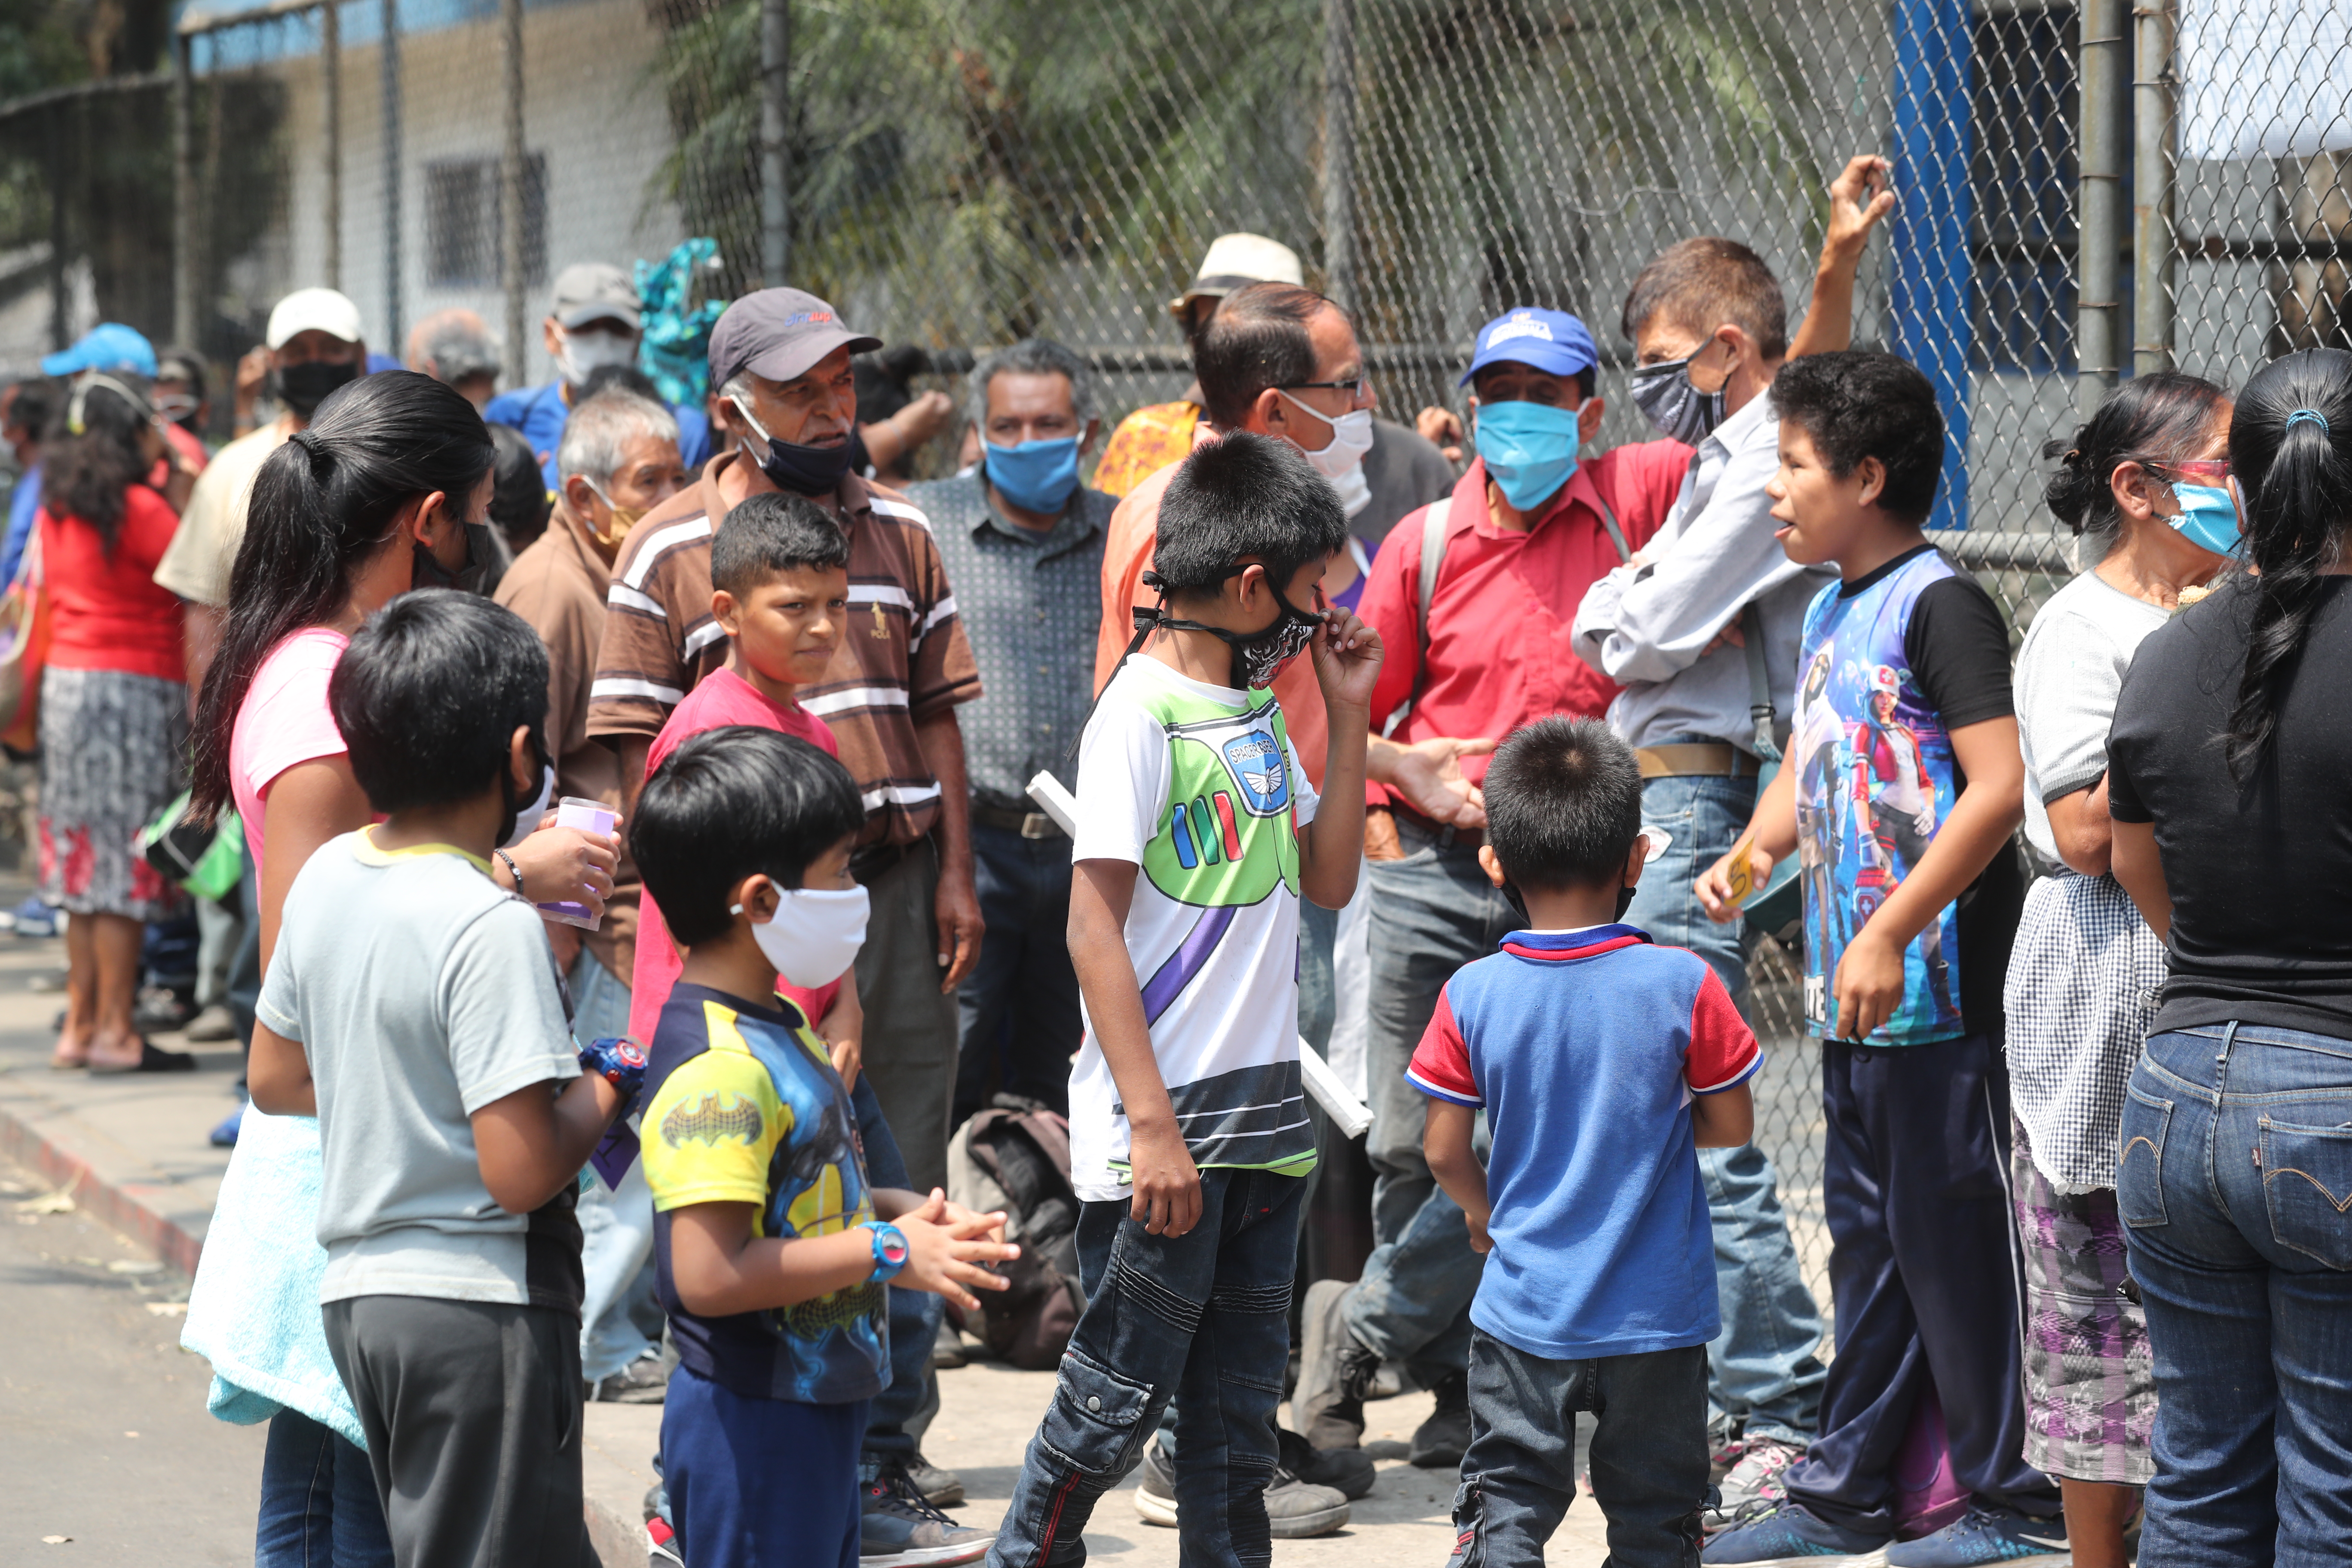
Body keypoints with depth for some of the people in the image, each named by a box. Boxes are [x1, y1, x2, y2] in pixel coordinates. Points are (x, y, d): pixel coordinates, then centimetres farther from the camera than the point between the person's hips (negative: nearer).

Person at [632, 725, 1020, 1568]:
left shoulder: (778, 1031, 10)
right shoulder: (717, 1070, -22)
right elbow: (709, 1272, -28)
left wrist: (895, 1208, 7)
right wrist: (886, 1251, -23)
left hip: (814, 1411, 10)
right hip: (751, 1425, -10)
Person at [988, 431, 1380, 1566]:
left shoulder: (1258, 712, 13)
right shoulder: (1141, 716, -12)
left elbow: (1327, 881, 18)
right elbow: (1094, 931, -15)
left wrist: (1347, 713, 11)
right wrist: (1152, 1128, -19)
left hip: (1263, 1110, 8)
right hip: (1165, 1128, -8)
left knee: (1239, 1396, 12)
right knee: (1121, 1395, -2)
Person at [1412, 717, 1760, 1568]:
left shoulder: (1471, 996, -8)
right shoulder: (1684, 985, -11)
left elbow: (1444, 1152, -3)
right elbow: (1732, 1125, -2)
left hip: (1524, 1310, 0)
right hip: (1659, 1311, 0)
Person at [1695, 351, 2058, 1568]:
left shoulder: (1939, 605, -13)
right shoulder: (1829, 612, 14)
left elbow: (1999, 787, -20)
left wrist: (1889, 936, -21)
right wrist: (1751, 854, 3)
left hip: (1940, 991, -9)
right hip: (1854, 995, 9)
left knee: (1952, 1236, -3)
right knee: (1869, 1235, 14)